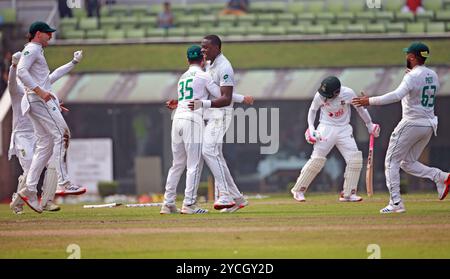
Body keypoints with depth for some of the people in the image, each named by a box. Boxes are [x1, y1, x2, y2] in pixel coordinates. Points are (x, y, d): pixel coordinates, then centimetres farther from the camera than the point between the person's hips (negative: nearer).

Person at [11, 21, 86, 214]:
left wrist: (53, 102, 23)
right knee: (61, 135, -16)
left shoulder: (37, 51, 27)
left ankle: (29, 190, 1)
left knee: (45, 145, 6)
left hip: (42, 99, 10)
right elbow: (21, 72, -19)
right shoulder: (31, 49, -4)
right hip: (39, 100, -10)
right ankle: (64, 184, -23)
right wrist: (39, 91, -25)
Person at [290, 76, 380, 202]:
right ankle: (298, 190, 4)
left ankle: (348, 194, 1)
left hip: (344, 129, 2)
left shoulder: (348, 93, -17)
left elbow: (360, 108, 1)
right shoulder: (319, 96, -17)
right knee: (317, 160, -10)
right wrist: (311, 128, -10)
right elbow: (312, 110, 2)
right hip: (326, 128, -2)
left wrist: (369, 125, 10)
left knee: (355, 159, -8)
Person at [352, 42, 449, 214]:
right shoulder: (433, 76, 10)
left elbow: (397, 95, -30)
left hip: (412, 123, -8)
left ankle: (396, 203, -6)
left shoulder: (413, 76, -16)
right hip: (430, 125, 8)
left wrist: (371, 101, -31)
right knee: (408, 163, 17)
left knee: (392, 162, 1)